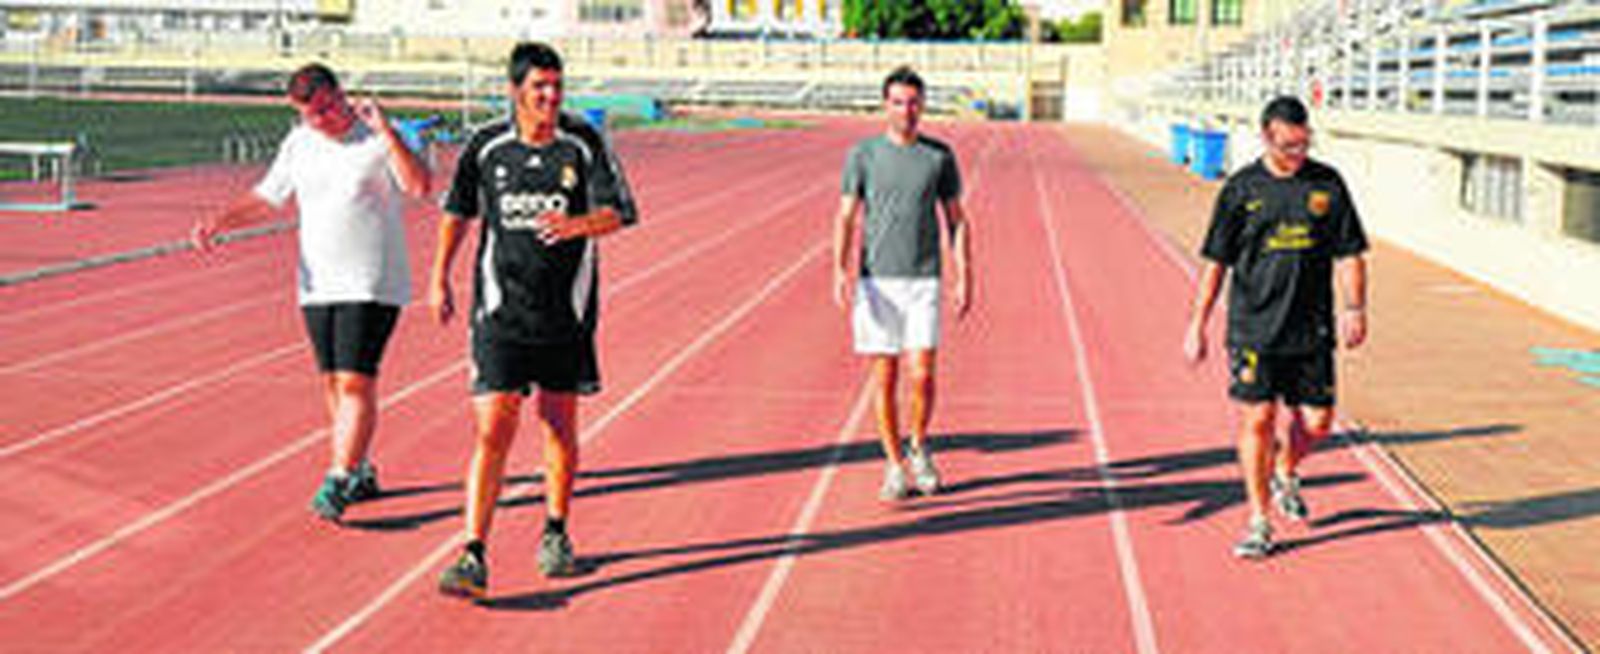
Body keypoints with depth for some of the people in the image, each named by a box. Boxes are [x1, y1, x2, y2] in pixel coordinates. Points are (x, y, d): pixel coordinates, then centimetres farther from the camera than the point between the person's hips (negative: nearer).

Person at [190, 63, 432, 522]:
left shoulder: (378, 138, -8)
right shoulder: (298, 143, 9)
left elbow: (420, 186, -23)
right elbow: (267, 199, 17)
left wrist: (386, 132, -30)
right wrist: (219, 221, 2)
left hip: (372, 286, -6)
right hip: (317, 286, 6)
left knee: (355, 382, -12)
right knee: (334, 383, 10)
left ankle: (337, 483, -11)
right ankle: (361, 472, 24)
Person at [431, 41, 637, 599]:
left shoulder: (583, 144, -3)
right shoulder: (486, 147, -1)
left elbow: (620, 212, -9)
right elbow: (458, 209, 14)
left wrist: (577, 224, -29)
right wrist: (440, 277, 14)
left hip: (566, 312, 1)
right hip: (501, 312, -1)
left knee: (559, 426, 12)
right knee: (492, 431, -10)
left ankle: (555, 533, 32)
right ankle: (474, 557, -9)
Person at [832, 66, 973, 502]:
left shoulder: (939, 156, 6)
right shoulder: (864, 154, 3)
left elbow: (957, 221, 9)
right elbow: (846, 217, 2)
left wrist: (964, 278, 1)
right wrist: (840, 271, -12)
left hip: (923, 281, 0)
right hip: (876, 280, 0)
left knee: (922, 375, -6)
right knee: (884, 377, 1)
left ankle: (919, 448, 21)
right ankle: (895, 467, 13)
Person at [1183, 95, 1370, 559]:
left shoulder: (1328, 185, 4)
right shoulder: (1241, 189, 0)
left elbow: (1348, 255, 7)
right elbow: (1215, 263, 4)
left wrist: (1355, 307, -8)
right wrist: (1197, 325, 2)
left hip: (1311, 330, 2)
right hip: (1253, 327, -2)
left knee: (1317, 422, 5)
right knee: (1258, 420, -4)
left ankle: (1285, 473, 38)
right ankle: (1258, 522, 7)